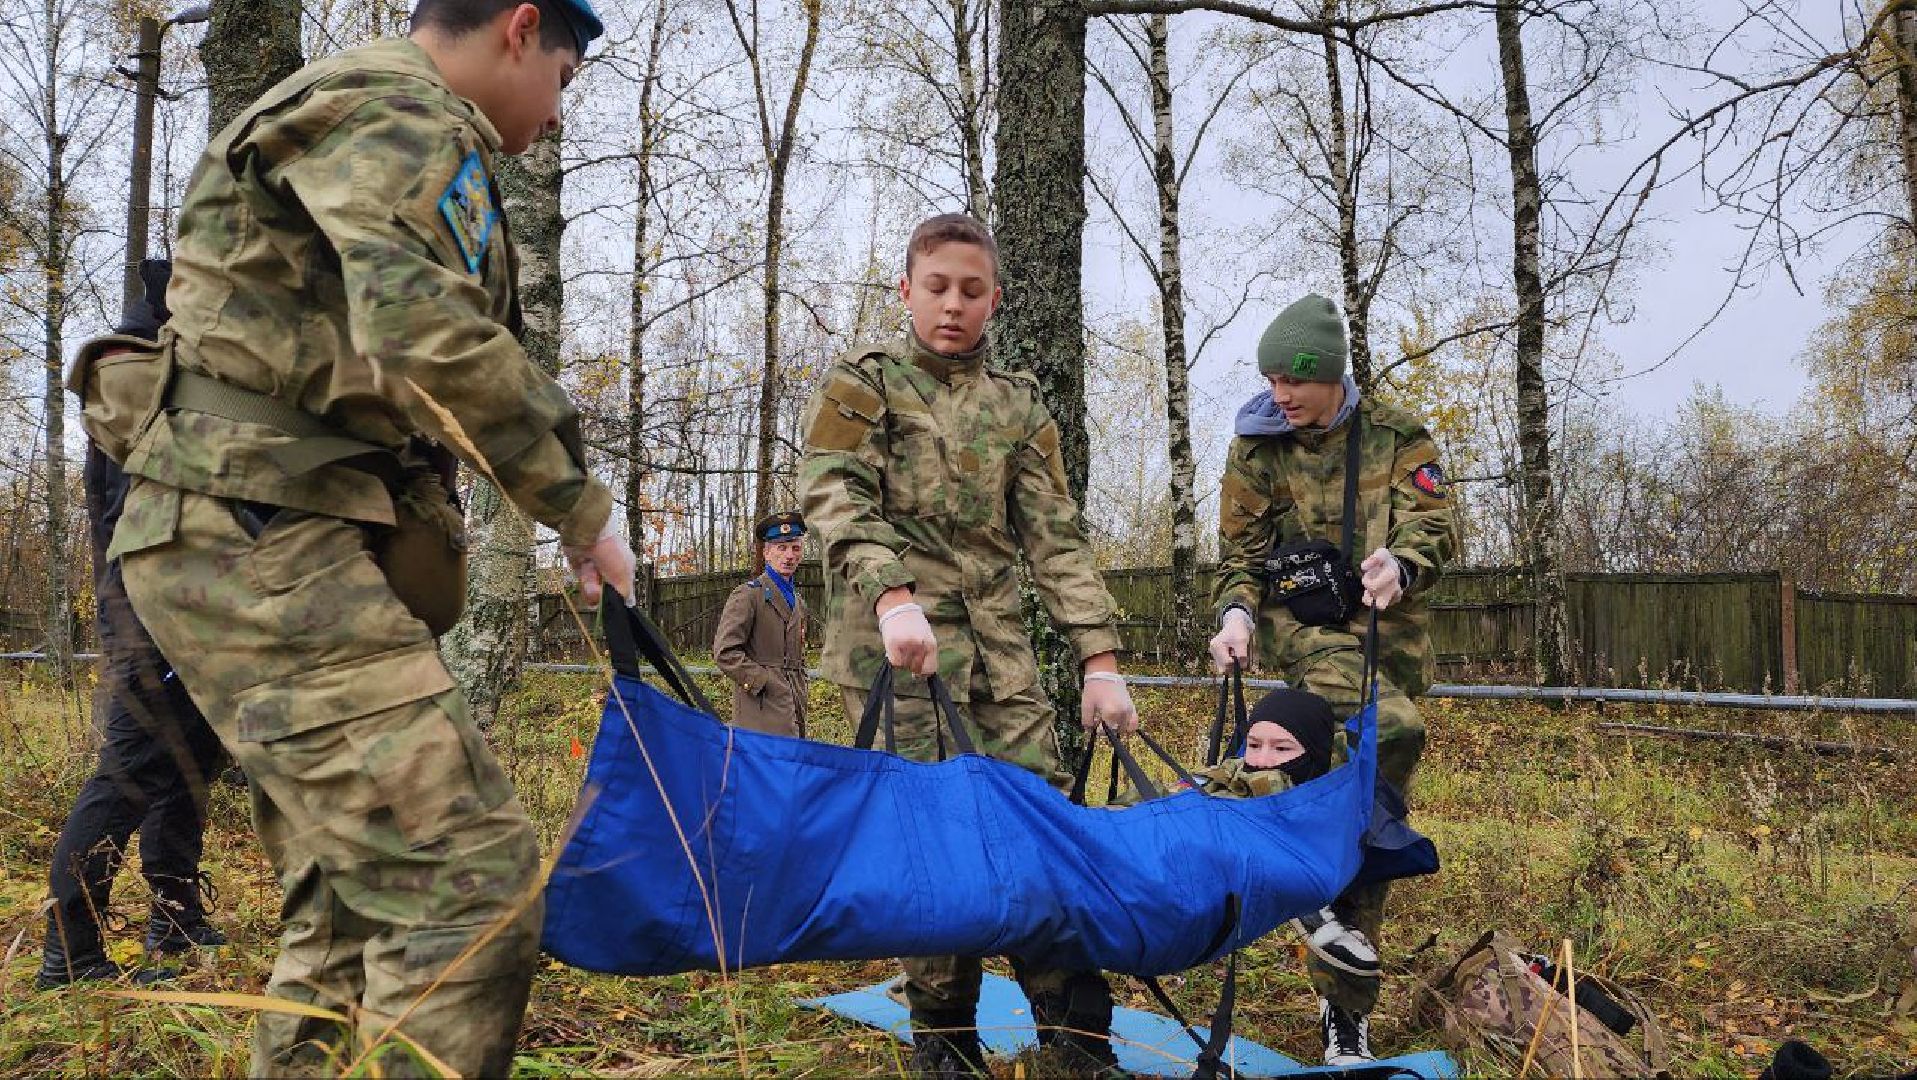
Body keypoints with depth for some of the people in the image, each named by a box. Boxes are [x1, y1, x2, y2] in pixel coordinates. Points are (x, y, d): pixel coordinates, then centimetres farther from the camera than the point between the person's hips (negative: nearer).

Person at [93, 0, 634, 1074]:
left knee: (354, 895, 15)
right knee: (471, 873, -19)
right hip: (260, 540, -11)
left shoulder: (373, 118, 27)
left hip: (285, 544, 11)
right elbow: (429, 336, -24)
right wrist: (581, 503, -14)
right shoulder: (398, 107, -7)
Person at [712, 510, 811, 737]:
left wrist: (801, 697, 18)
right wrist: (761, 681, -14)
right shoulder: (748, 595, -5)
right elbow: (724, 652, -13)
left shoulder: (798, 602, 19)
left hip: (795, 708, 8)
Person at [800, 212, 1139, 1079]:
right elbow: (835, 497, -9)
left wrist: (1099, 658, 1)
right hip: (893, 640, -4)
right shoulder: (861, 384, 6)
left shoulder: (1017, 406, 16)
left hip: (995, 641, 4)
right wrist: (893, 594, -27)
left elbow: (1055, 539, 11)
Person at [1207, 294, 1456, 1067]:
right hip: (1303, 621, -2)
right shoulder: (1255, 449, 0)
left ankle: (1343, 1005, 17)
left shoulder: (1397, 437, 0)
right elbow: (1240, 557, 2)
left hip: (1388, 636, 2)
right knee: (1393, 728, -35)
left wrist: (1400, 566, -31)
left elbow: (1435, 527, -8)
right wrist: (1236, 612, -19)